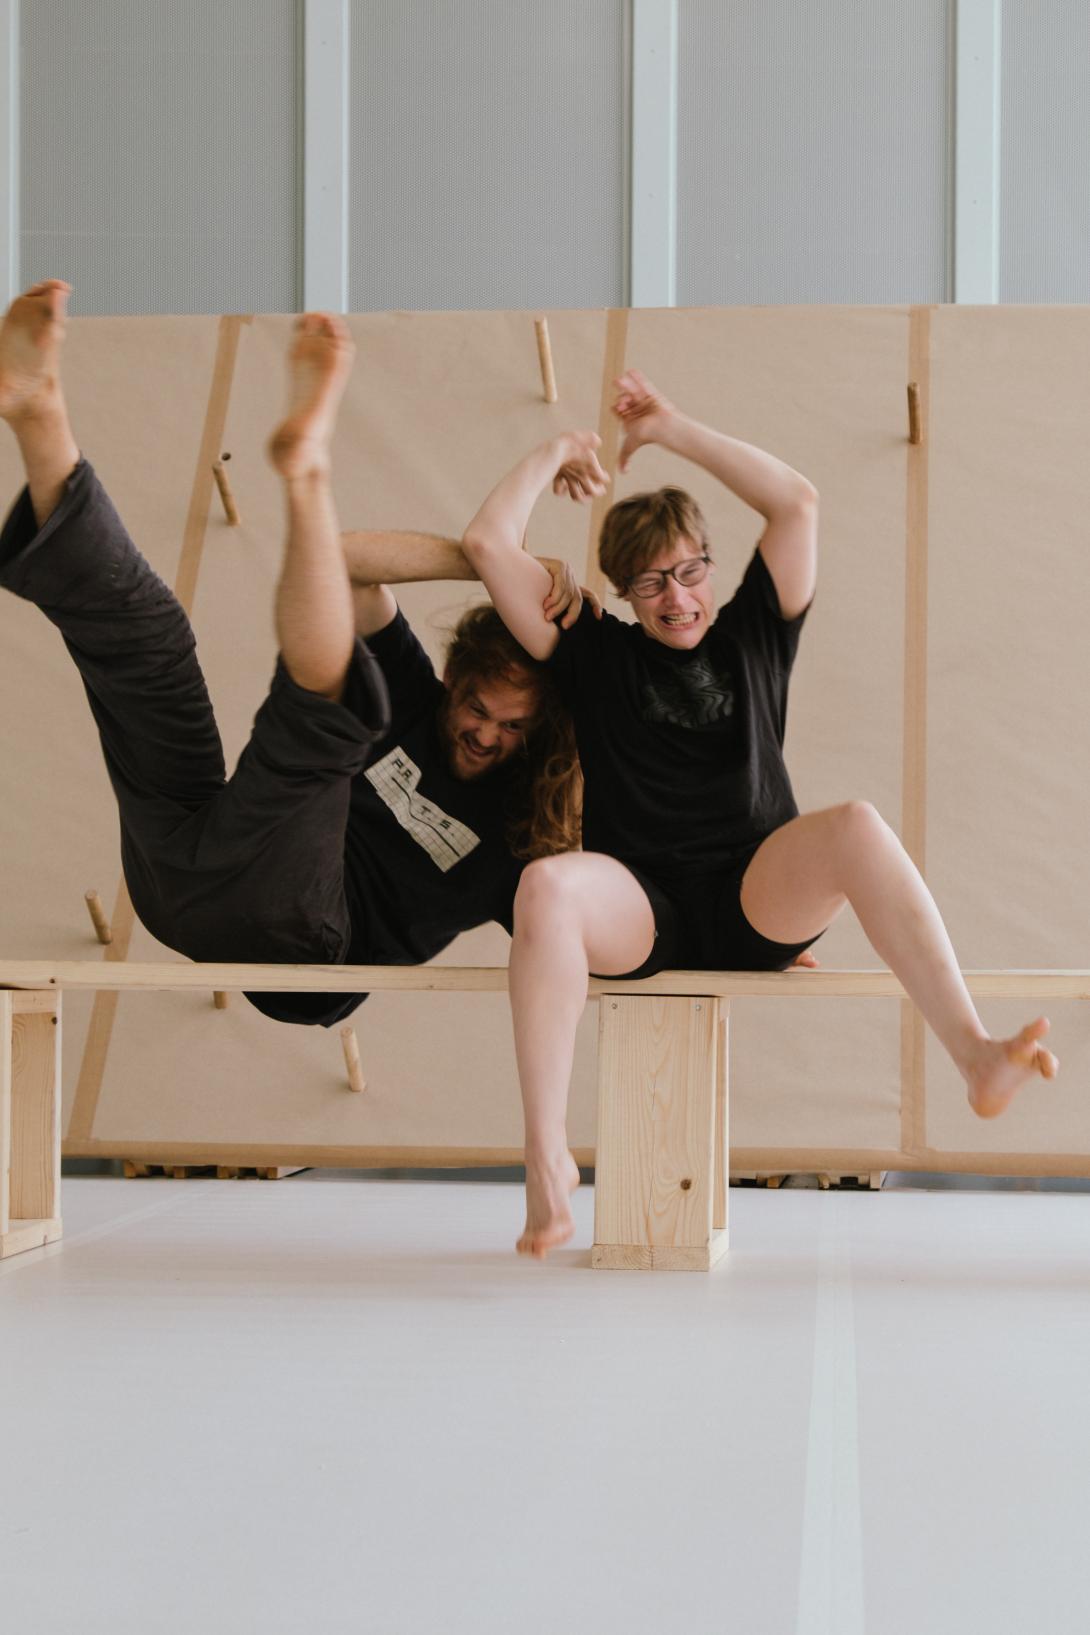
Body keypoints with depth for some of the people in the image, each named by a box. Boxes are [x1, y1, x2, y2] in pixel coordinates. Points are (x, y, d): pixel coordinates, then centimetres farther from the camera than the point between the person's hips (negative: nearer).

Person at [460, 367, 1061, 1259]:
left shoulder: (752, 634, 18)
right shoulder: (595, 655, 16)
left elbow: (800, 502, 7)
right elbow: (488, 543, 11)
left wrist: (672, 429, 11)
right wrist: (558, 453, 23)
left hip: (758, 900, 1)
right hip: (638, 909, 0)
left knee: (857, 825, -32)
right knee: (547, 886, -36)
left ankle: (977, 1056, -45)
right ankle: (547, 1160, -40)